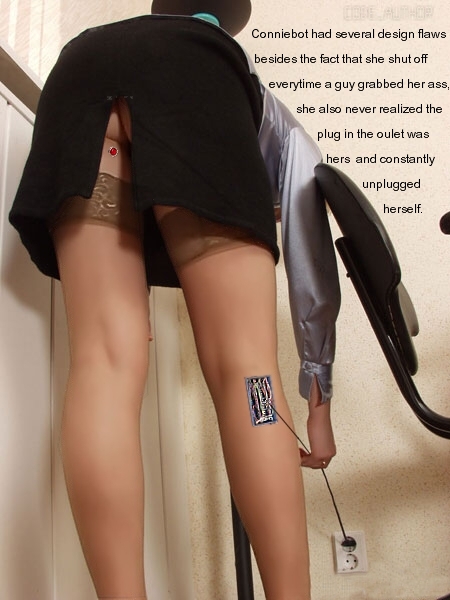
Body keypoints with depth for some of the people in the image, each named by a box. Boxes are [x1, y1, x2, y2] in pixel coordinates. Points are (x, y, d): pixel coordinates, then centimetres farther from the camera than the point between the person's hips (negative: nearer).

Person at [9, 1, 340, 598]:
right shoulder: (285, 131, 34)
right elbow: (314, 273, 28)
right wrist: (319, 400, 35)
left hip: (78, 70, 4)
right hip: (195, 85, -4)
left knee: (106, 357, -6)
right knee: (245, 364, -7)